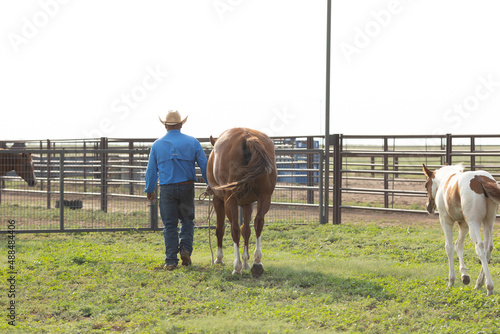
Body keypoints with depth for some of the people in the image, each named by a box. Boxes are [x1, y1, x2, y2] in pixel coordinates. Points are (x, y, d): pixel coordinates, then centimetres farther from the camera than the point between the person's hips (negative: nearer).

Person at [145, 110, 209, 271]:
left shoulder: (157, 145, 1)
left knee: (169, 224, 5)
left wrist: (149, 190, 18)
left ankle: (171, 261, 2)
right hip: (187, 187, 0)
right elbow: (204, 165, 0)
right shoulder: (192, 142, -1)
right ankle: (185, 248, -5)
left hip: (167, 189, 0)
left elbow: (151, 170, 6)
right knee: (187, 219, 16)